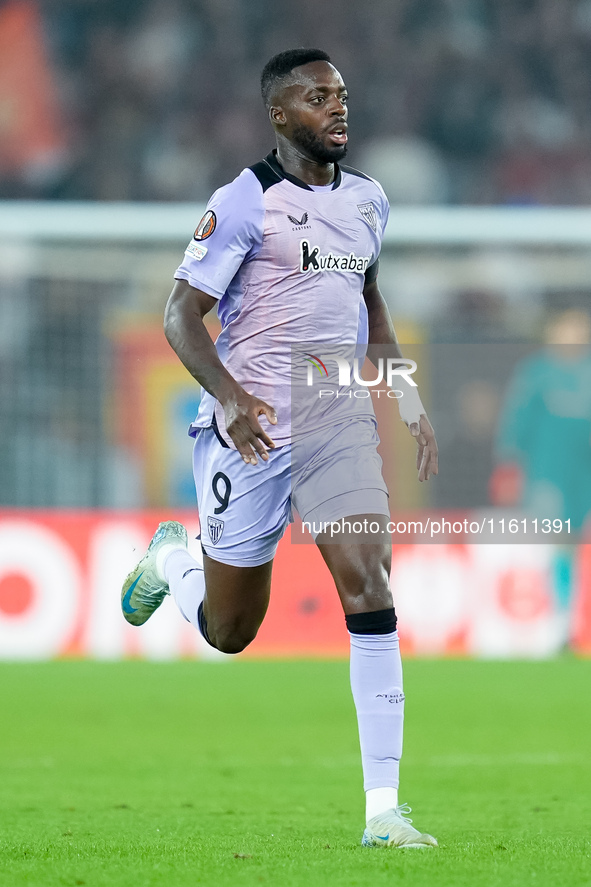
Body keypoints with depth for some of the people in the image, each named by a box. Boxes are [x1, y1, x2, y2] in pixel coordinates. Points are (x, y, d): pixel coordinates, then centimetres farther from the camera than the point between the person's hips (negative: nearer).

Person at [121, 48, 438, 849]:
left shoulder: (367, 199, 10)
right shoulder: (246, 202, -11)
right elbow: (181, 314, -12)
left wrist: (408, 396, 17)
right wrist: (230, 397, -27)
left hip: (341, 422, 4)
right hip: (253, 426, -4)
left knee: (370, 590, -15)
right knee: (229, 632, 8)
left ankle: (383, 809, -15)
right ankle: (171, 559, 46)